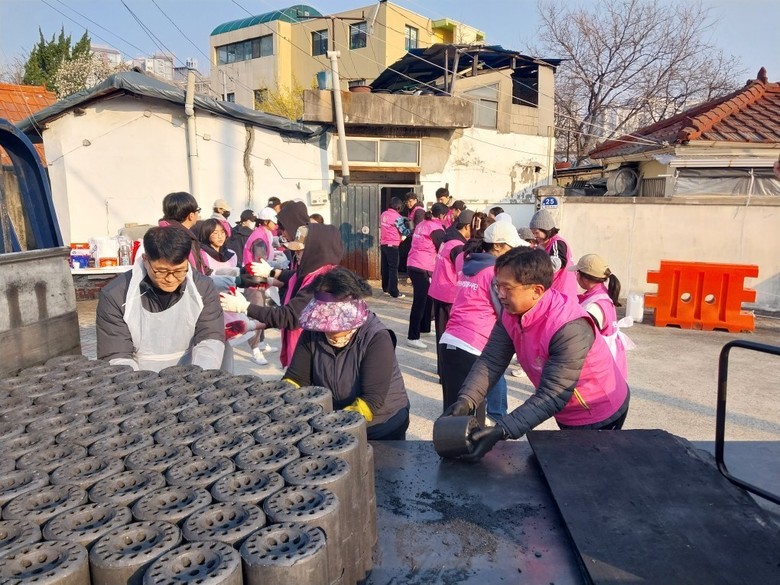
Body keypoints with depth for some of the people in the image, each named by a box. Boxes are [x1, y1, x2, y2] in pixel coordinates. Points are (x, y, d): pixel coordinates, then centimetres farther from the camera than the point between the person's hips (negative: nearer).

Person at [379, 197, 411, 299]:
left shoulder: (383, 214, 8)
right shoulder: (397, 217, -13)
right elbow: (404, 232, -10)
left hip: (383, 244, 7)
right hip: (392, 245, -7)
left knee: (385, 267, 14)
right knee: (393, 268, -3)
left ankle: (385, 288, 24)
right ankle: (394, 292, -3)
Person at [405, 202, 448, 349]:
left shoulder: (422, 225, 15)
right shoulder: (436, 229, -8)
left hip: (413, 265, 8)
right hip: (423, 268, -8)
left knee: (427, 299, 20)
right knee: (420, 302, -6)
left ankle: (424, 327, 31)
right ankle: (412, 337, -4)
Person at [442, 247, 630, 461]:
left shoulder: (570, 329, -37)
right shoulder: (511, 314, -15)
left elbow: (551, 396, -38)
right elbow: (490, 361, -17)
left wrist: (501, 431, -46)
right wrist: (465, 401, -33)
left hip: (600, 416, -7)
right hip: (567, 415, 7)